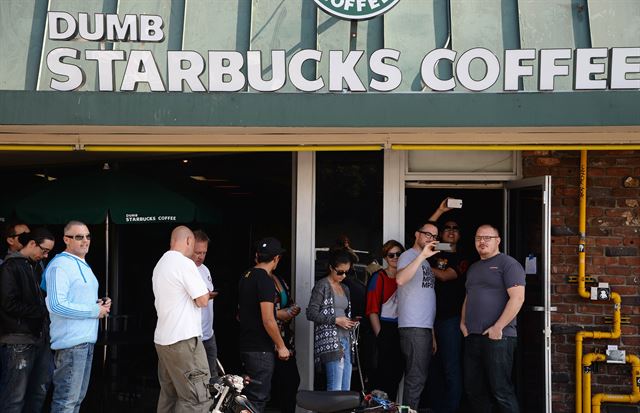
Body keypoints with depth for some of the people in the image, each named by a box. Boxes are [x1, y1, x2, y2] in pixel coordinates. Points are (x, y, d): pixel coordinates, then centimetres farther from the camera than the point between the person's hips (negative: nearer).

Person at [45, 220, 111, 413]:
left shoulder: (84, 266, 18)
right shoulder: (60, 265, -13)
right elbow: (57, 305, -23)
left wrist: (100, 304, 7)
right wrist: (95, 311, -16)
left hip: (87, 339, 10)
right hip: (70, 341, -10)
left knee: (78, 397, 15)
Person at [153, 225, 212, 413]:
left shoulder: (160, 265, 15)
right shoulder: (185, 263, -12)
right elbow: (203, 300, -13)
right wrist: (205, 293, 8)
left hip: (162, 339, 9)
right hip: (183, 340, -9)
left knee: (169, 396, 12)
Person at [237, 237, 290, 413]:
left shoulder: (245, 278, 11)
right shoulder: (265, 280, -16)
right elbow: (268, 320, -21)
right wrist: (281, 346, -11)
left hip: (245, 346, 9)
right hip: (261, 350, -9)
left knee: (249, 396, 16)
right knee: (258, 399, -5)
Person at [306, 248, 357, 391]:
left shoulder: (345, 289, 21)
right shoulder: (322, 286, -1)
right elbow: (311, 313, -9)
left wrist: (351, 322, 10)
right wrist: (336, 320, -13)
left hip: (346, 341, 8)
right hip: (330, 342, -8)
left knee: (346, 390, 3)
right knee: (335, 390, -14)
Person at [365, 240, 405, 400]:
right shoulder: (379, 277, -3)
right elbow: (372, 310, -7)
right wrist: (380, 336, -13)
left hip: (400, 331, 5)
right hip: (384, 329, -5)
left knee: (397, 373, 8)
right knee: (384, 373, -6)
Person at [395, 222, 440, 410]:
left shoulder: (425, 261, 22)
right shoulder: (408, 256, -5)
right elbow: (400, 279, -27)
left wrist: (432, 333, 19)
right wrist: (422, 255, -30)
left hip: (425, 327, 9)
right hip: (413, 327, -9)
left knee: (420, 377, 10)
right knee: (416, 378, -11)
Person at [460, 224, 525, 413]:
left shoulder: (507, 264, -4)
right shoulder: (473, 268, 21)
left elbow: (517, 298, -14)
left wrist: (498, 327, -17)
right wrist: (463, 322, 12)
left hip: (497, 337, -8)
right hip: (472, 337, 8)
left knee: (501, 390, -7)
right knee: (473, 389, 11)